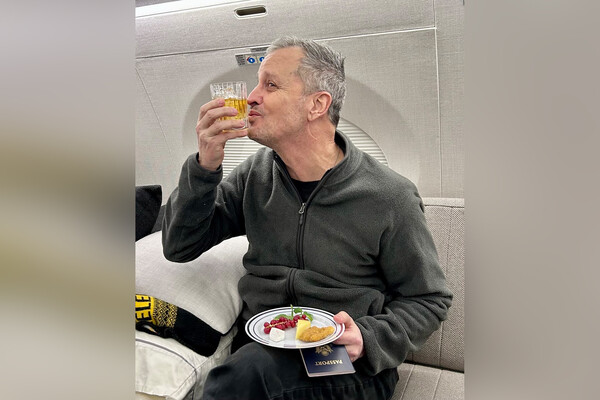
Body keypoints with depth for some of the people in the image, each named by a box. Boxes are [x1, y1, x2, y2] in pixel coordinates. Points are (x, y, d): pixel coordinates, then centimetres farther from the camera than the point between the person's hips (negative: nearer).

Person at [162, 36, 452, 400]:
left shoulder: (391, 197, -11)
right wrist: (205, 166, -13)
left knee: (252, 367, -32)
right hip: (256, 349, 4)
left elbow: (429, 300, -1)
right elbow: (179, 247, 2)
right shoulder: (256, 174, 2)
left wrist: (368, 338, -19)